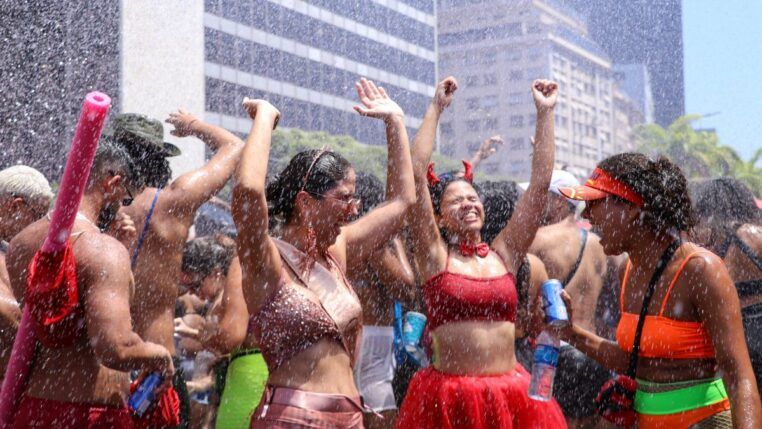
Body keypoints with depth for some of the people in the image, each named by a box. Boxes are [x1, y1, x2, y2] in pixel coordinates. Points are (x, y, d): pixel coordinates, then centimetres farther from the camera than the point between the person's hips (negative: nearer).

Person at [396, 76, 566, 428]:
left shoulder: (505, 253, 8)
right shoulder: (435, 256, 1)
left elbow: (540, 182, 7)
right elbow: (417, 174, -6)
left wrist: (545, 113, 7)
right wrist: (435, 109, -2)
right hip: (449, 399, -3)